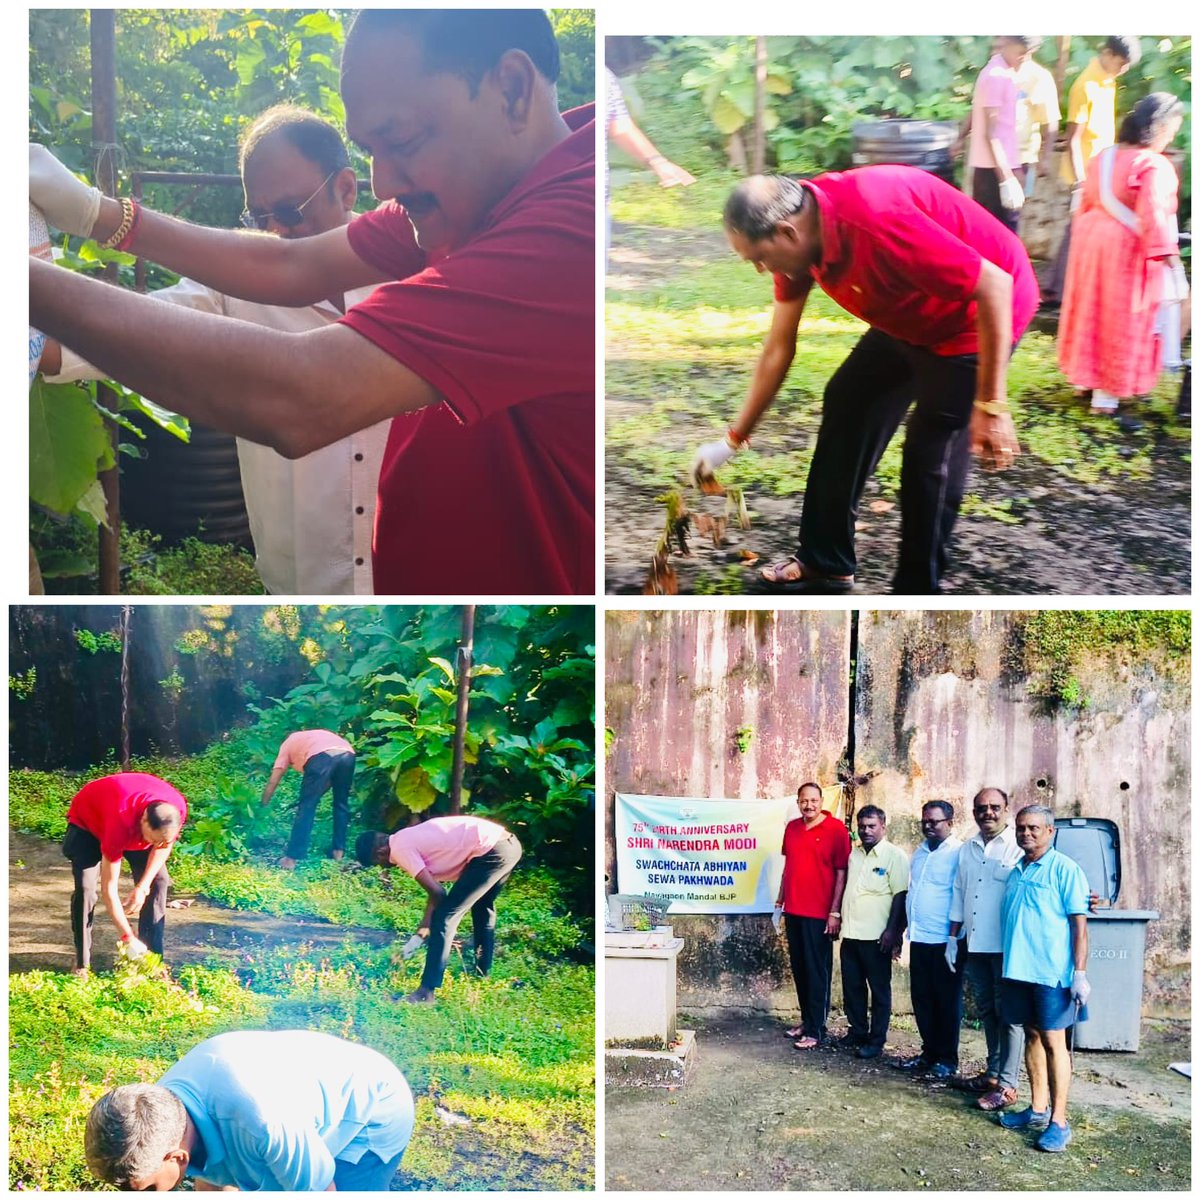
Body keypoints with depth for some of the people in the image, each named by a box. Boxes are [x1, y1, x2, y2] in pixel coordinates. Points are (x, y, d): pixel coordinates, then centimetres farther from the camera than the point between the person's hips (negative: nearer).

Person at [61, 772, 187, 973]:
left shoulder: (176, 810, -34)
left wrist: (142, 887, -19)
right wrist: (128, 937, -35)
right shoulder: (121, 823, -46)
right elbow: (109, 888, -37)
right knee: (85, 886, -22)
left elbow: (163, 846, -9)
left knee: (159, 880, -11)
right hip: (88, 822, -4)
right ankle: (82, 964, -12)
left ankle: (152, 958, -3)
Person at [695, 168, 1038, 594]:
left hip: (979, 314, -9)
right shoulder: (799, 234, -10)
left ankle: (916, 596, 8)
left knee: (930, 458, -9)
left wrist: (991, 406, -29)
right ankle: (824, 562, 26)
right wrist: (733, 439, 9)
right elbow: (778, 349, 3)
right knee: (846, 405, 14)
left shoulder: (875, 221, -38)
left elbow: (994, 284, -33)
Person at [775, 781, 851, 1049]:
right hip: (793, 911, 6)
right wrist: (780, 899, 16)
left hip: (819, 914, -6)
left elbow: (841, 873, -10)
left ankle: (816, 1031, 4)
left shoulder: (836, 829, -9)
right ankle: (806, 1020, 24)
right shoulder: (791, 828, 9)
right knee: (799, 968, 12)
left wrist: (835, 912, -13)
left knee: (817, 972, -1)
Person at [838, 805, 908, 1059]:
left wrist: (892, 930, -15)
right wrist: (839, 917, 14)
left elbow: (900, 895, -11)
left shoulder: (894, 856, -7)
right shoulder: (854, 854, 12)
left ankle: (876, 1040, 8)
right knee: (852, 986, 12)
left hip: (876, 936, -6)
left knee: (879, 989, 3)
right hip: (850, 933, 6)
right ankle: (857, 1032, 25)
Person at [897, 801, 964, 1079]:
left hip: (943, 941, -7)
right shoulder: (919, 853, 14)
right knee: (922, 999, 12)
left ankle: (947, 1058, 12)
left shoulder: (959, 853, -9)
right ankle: (929, 1052, 22)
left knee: (947, 1002, 3)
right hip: (919, 939, 7)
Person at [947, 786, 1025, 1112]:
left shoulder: (1019, 848, -6)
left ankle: (1007, 1084, 4)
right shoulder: (967, 850, 12)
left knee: (1007, 1012, -1)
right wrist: (953, 938, 14)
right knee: (986, 1010, 14)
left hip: (1007, 946, -6)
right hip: (974, 945, 6)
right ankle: (993, 1071, 25)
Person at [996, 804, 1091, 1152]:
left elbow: (1079, 924, -10)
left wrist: (1080, 973, -15)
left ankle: (1058, 1121, 2)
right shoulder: (1015, 872, 12)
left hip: (1052, 971, -6)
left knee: (1053, 1041, -3)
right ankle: (1038, 1109, 23)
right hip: (1018, 968, 6)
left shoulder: (1065, 869, -8)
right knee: (1032, 1035, 13)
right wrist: (1008, 965, 16)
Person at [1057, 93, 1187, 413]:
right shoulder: (1154, 166, -19)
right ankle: (1107, 392, 8)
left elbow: (1085, 205, 13)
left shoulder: (1102, 157, 6)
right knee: (1122, 323, 3)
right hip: (1128, 253, -7)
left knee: (1092, 312, 19)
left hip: (1092, 241, 8)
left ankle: (1086, 377, 32)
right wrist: (1171, 260, -25)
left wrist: (1084, 240, 23)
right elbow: (1154, 219, -26)